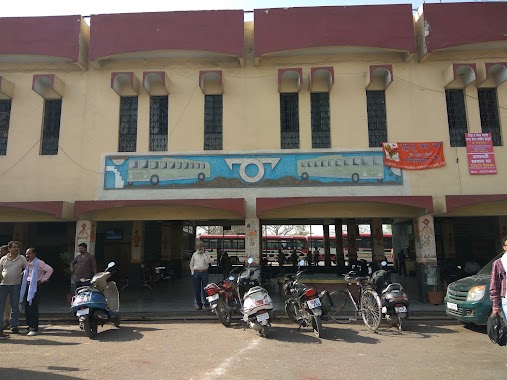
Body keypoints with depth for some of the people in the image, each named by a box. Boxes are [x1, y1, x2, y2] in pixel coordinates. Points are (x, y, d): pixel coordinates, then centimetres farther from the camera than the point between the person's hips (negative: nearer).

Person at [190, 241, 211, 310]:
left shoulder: (206, 254, 5)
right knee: (197, 290, 5)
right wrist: (192, 272, 7)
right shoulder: (194, 254, 11)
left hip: (204, 272, -2)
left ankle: (207, 305, 3)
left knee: (205, 289, -3)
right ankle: (199, 305, 15)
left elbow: (208, 262, -10)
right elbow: (191, 264, 17)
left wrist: (203, 254, -10)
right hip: (196, 273, 2)